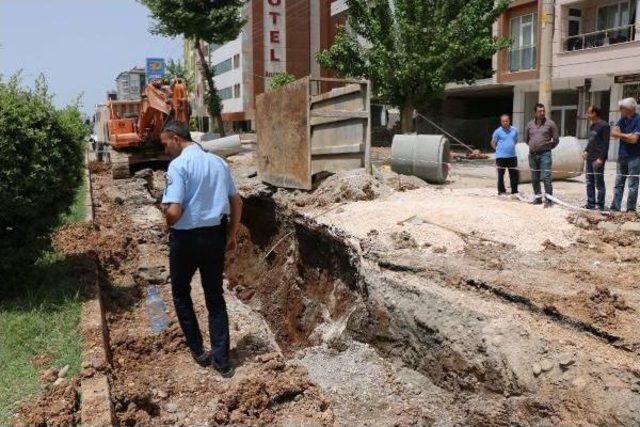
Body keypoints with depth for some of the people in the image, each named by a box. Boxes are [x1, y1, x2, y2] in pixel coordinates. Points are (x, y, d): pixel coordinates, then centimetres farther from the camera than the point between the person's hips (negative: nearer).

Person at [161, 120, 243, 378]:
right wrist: (232, 235, 18)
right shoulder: (218, 162, 6)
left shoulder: (178, 165, -15)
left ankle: (198, 351, 25)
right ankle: (221, 360, 14)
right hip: (215, 236, 5)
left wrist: (167, 220, 1)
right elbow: (237, 202, 9)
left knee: (181, 293, 19)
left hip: (186, 238, -5)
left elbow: (174, 212, -23)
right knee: (215, 297, 13)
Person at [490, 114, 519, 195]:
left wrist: (511, 148, 14)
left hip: (512, 156, 3)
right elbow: (493, 143, 2)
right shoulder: (498, 131, -5)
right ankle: (501, 191, 16)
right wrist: (499, 149, 4)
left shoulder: (514, 130, 5)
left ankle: (514, 191, 17)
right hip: (501, 157, -3)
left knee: (514, 174, 6)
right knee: (501, 174, 5)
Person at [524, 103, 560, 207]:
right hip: (532, 155, 4)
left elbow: (556, 139, 3)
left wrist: (548, 147, 7)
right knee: (534, 178, 10)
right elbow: (526, 139, 22)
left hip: (545, 154, -4)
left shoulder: (550, 123, -1)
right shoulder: (530, 124, 9)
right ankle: (538, 198, 22)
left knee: (546, 177, -11)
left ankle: (548, 199, -7)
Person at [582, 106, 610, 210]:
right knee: (589, 182, 12)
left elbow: (605, 144, -13)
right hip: (589, 158, 9)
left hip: (598, 159, -9)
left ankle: (600, 205, 3)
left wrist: (601, 158, -18)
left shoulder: (604, 126, -10)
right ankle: (590, 203, 19)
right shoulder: (592, 126, 15)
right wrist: (586, 151, 9)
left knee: (599, 183, -3)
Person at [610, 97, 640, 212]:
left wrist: (621, 135, -4)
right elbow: (613, 132, -1)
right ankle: (615, 207, 13)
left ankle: (631, 209, 6)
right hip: (622, 156, 7)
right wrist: (627, 135, -12)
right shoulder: (623, 120, 10)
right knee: (618, 184, 9)